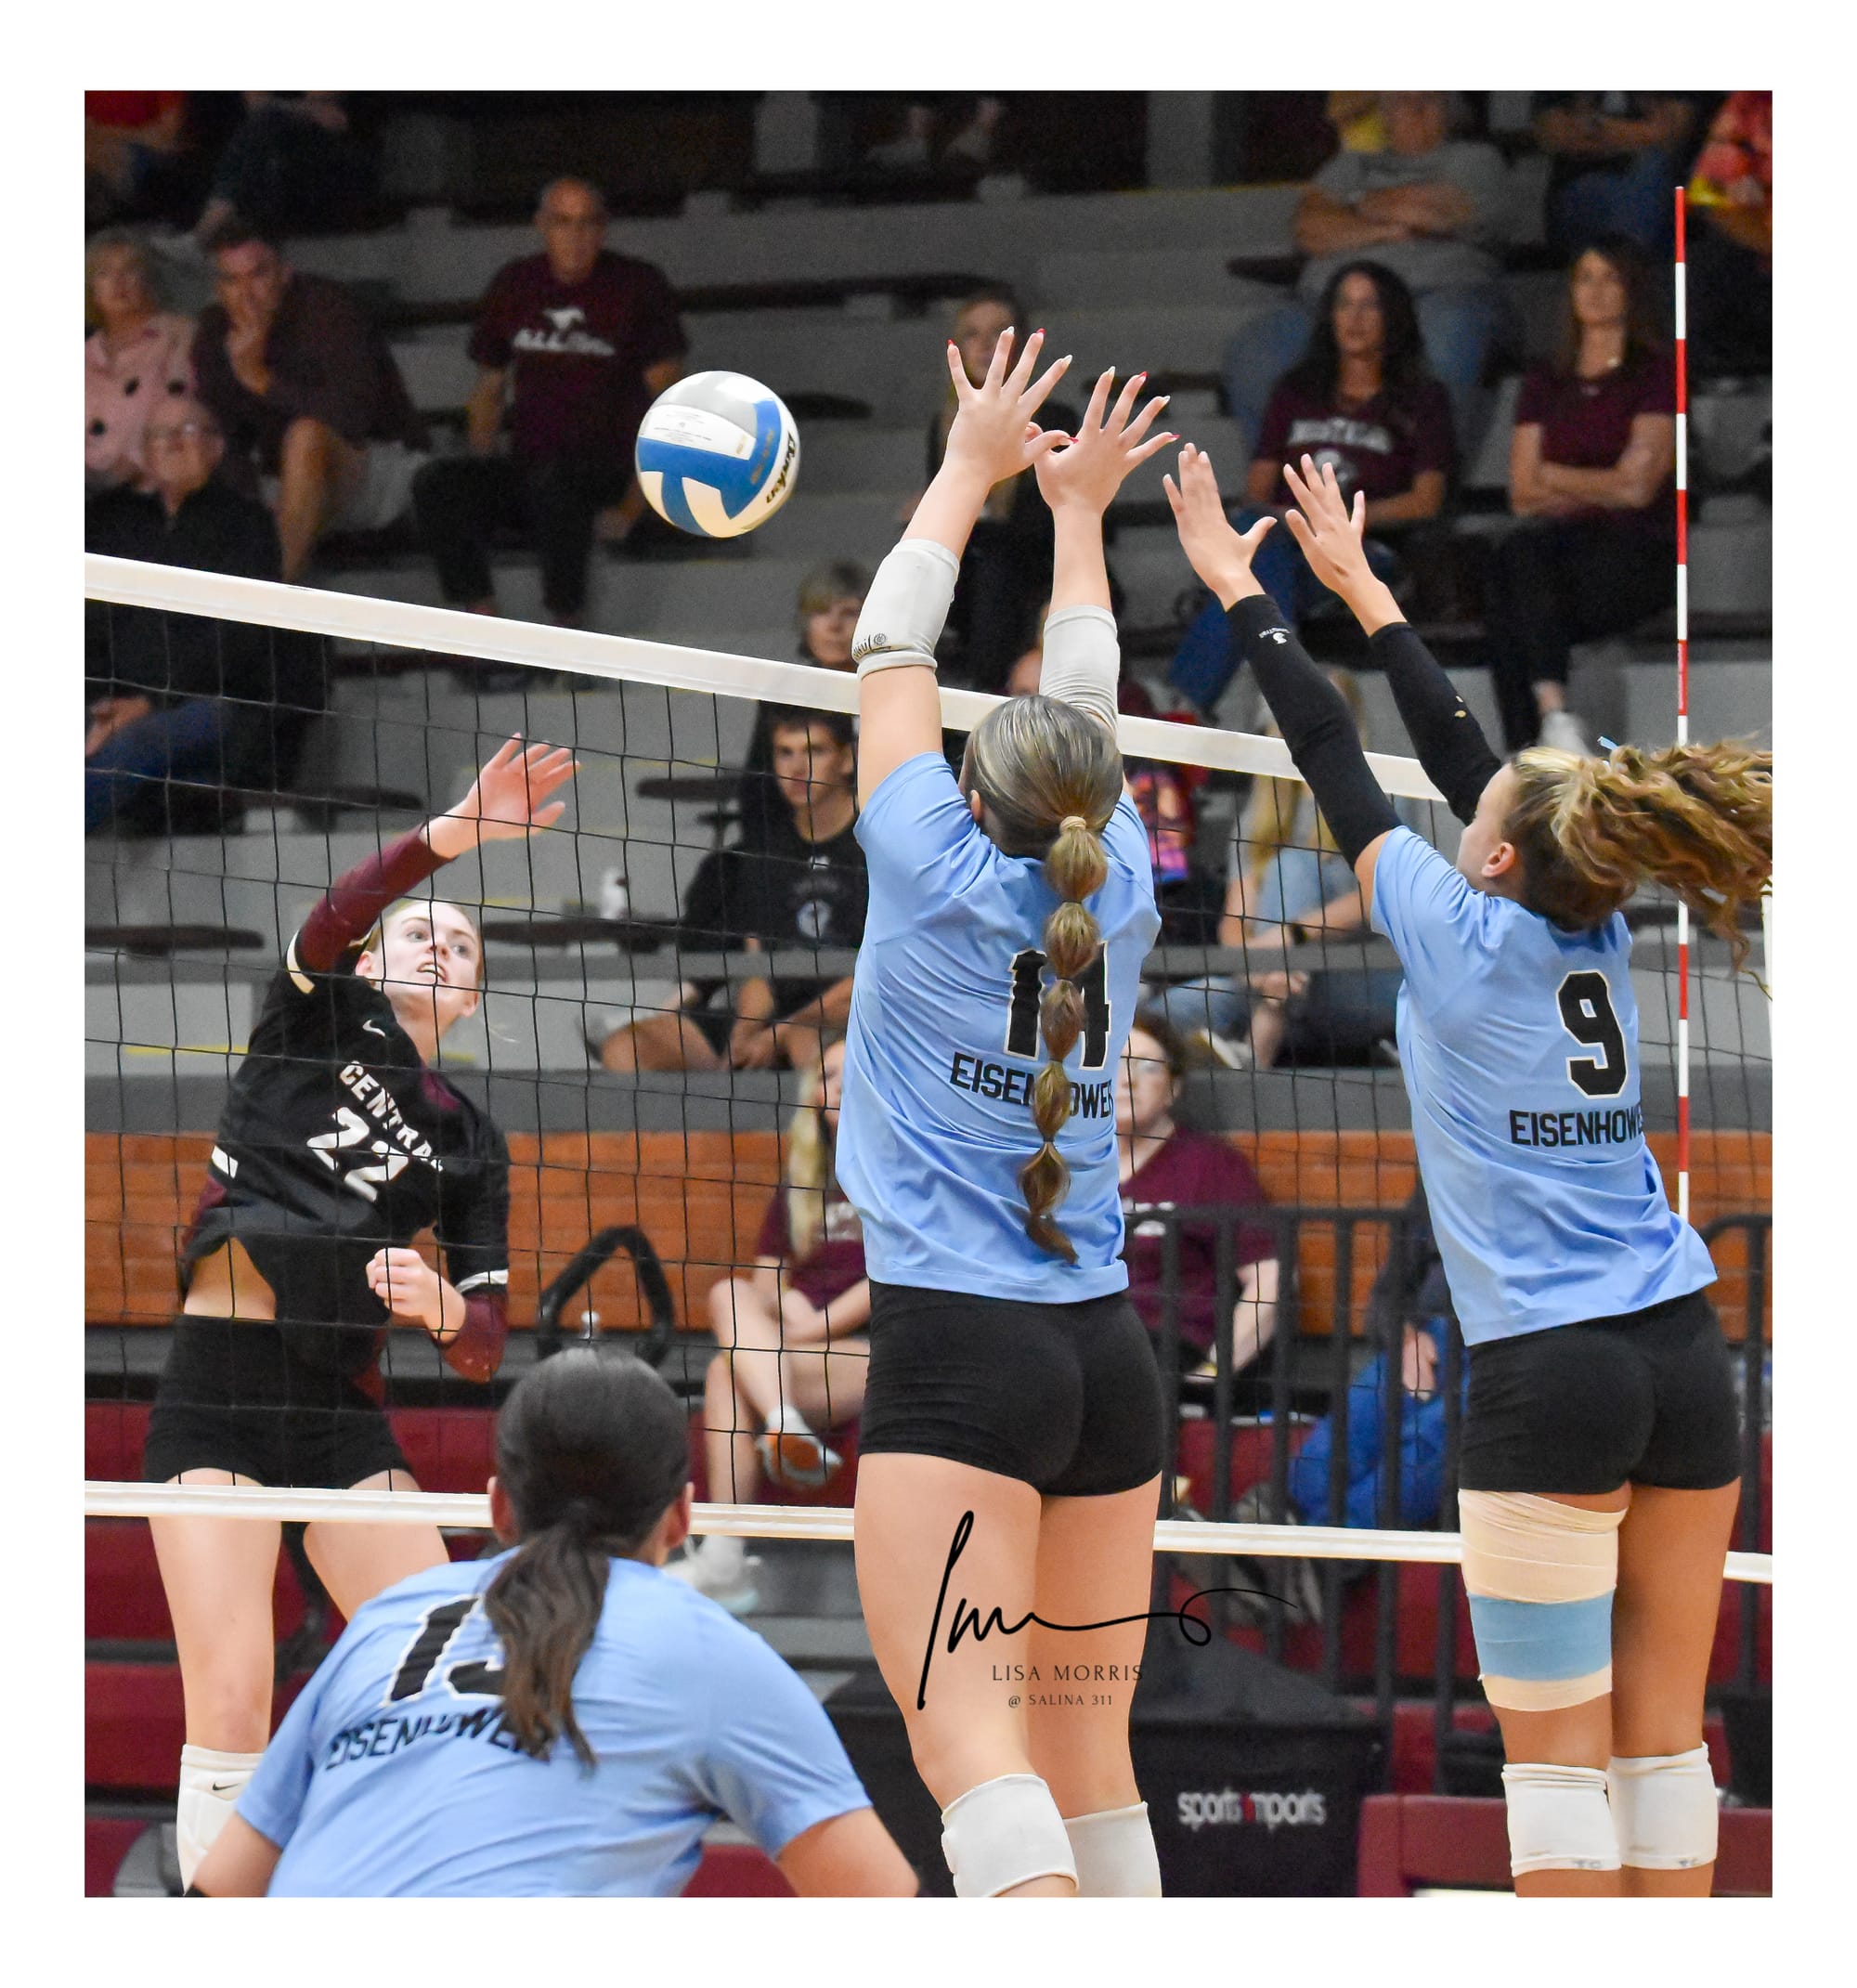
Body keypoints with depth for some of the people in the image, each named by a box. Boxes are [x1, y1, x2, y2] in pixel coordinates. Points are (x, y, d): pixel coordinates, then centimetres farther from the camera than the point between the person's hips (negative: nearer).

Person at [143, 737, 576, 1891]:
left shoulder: (471, 1143, 17)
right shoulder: (322, 1013, 10)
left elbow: (485, 1349, 11)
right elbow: (332, 919, -14)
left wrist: (445, 1308, -13)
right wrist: (451, 834, -28)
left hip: (345, 1413, 4)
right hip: (219, 1391, -4)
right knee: (234, 1706, -15)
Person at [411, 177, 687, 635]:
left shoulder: (637, 285, 1)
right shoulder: (513, 285, 13)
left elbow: (666, 403, -2)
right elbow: (488, 391, 20)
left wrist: (636, 501, -12)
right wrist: (483, 481, 4)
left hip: (607, 472, -4)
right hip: (526, 468, 4)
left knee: (553, 480, -39)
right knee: (435, 484, -25)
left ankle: (565, 622, -27)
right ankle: (482, 613, -23)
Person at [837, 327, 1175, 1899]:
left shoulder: (940, 876, -4)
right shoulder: (1117, 901, 8)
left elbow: (889, 651, 8)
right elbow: (1086, 720, 25)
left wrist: (973, 471, 21)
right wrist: (1077, 516, 37)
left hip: (957, 1353, -6)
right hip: (1108, 1353, 6)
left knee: (972, 1746, -16)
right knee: (1090, 1756, 12)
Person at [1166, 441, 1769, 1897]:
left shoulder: (1462, 937, -6)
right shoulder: (1596, 933, 9)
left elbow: (1334, 759, 3)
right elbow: (1459, 751, 20)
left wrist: (1240, 584, 15)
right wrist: (1359, 587, 30)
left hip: (1550, 1377, -6)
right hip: (1686, 1356, 6)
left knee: (1556, 1749, -4)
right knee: (1664, 1736, 7)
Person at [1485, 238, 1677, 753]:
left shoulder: (1656, 375, 5)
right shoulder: (1545, 386, 21)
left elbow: (1638, 487, -5)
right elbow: (1523, 497, 13)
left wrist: (1553, 476, 5)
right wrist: (1601, 489, 1)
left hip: (1637, 552, -4)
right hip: (1564, 545, 4)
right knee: (1520, 552, -33)